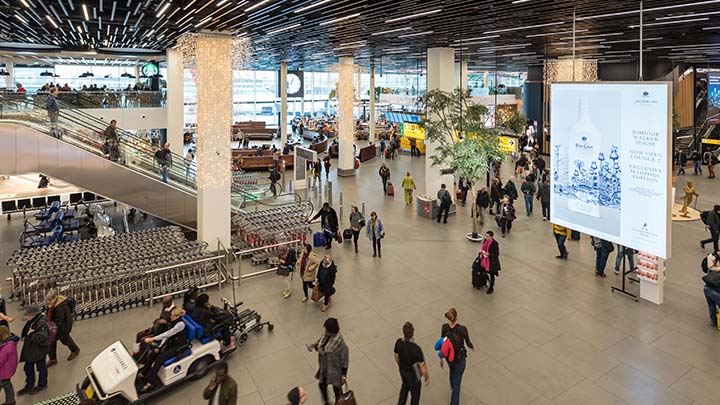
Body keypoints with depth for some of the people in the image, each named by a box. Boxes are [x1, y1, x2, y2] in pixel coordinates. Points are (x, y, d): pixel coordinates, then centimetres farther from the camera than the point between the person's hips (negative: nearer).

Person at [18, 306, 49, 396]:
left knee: (41, 367, 12)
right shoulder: (31, 321, -1)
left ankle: (42, 384, 33)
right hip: (30, 349, 9)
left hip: (39, 350, -9)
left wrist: (31, 334, -28)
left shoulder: (42, 323, -29)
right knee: (28, 368, 20)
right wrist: (24, 337, 4)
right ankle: (29, 386, 38)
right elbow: (26, 332, 20)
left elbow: (42, 338, -38)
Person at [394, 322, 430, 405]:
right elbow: (422, 366, -27)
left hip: (402, 371, 5)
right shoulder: (416, 349, -40)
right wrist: (427, 378, -7)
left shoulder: (398, 342, -23)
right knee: (415, 393, 22)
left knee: (405, 386, 35)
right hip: (413, 375, -5)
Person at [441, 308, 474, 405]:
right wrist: (472, 347, 12)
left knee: (452, 371, 36)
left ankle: (453, 387, 63)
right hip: (460, 357, -5)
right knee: (457, 381, 8)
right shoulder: (462, 329, -29)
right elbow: (468, 343, -13)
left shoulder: (444, 327, -17)